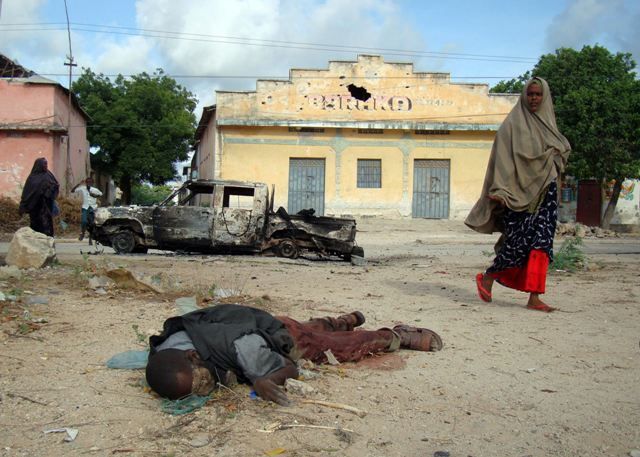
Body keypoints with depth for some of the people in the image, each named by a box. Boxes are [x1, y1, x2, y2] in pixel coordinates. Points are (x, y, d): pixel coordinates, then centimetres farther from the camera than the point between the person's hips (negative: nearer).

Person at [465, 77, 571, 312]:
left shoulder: (547, 124, 16)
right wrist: (500, 190, -19)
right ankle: (487, 277, 12)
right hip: (519, 192, -6)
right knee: (520, 240, -9)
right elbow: (503, 157, -10)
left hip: (544, 192, 6)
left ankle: (534, 298, -2)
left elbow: (562, 152, 28)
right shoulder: (513, 124, -2)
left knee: (541, 241, -2)